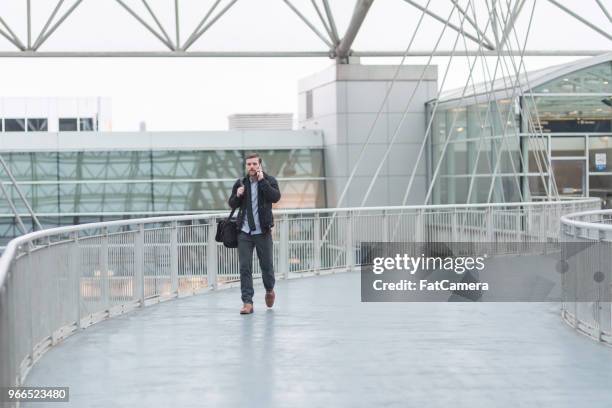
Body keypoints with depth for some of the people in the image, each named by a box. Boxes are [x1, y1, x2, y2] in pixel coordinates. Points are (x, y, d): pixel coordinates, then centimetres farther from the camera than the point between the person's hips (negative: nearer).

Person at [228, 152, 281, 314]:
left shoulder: (269, 180, -2)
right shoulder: (240, 183, 5)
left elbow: (276, 197, -19)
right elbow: (232, 204, 12)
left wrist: (262, 181, -21)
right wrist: (237, 195, -9)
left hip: (263, 231, -2)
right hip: (244, 231, 2)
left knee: (266, 265, 10)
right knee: (245, 268, -4)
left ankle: (269, 290, 38)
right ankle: (247, 302, -2)